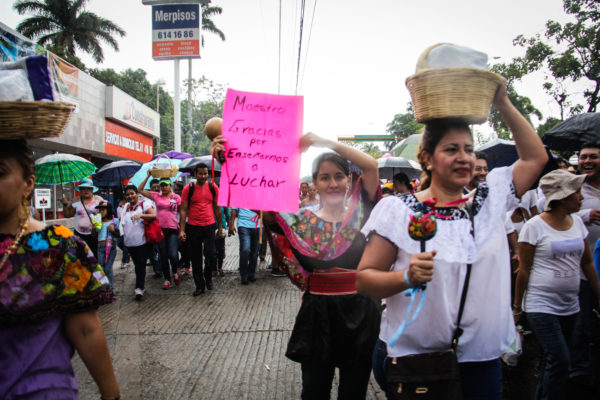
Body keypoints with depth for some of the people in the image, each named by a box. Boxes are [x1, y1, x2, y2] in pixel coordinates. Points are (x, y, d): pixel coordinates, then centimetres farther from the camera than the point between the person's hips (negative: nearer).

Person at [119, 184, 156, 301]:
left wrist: (141, 215, -29)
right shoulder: (126, 207, 18)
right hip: (130, 242, 6)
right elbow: (123, 222, 29)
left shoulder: (145, 203, -1)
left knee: (141, 264, -9)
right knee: (137, 265, 14)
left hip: (142, 240, -6)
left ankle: (139, 288, -8)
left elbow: (154, 216, -14)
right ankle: (141, 287, 24)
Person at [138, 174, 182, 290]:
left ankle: (175, 271, 19)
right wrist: (148, 176, 1)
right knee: (163, 256, 8)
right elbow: (140, 190, 5)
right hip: (160, 229, 3)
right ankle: (167, 279, 22)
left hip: (173, 229, -2)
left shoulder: (176, 197, 2)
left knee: (173, 255, -13)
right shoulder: (156, 196, 7)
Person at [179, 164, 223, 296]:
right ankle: (199, 285, 21)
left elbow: (217, 209, 10)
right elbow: (183, 210, -1)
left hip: (209, 226, 0)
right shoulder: (188, 189, -1)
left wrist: (220, 228, 10)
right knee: (196, 259, 7)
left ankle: (208, 277, 24)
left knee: (211, 255, -7)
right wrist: (182, 230, -8)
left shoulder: (213, 188, 4)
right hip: (193, 228, 0)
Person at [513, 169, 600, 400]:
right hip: (540, 306, -6)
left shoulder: (577, 222, 6)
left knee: (554, 360, 13)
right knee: (559, 360, -10)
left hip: (570, 305, 6)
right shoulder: (534, 226, -11)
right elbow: (524, 270, -8)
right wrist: (517, 307, -5)